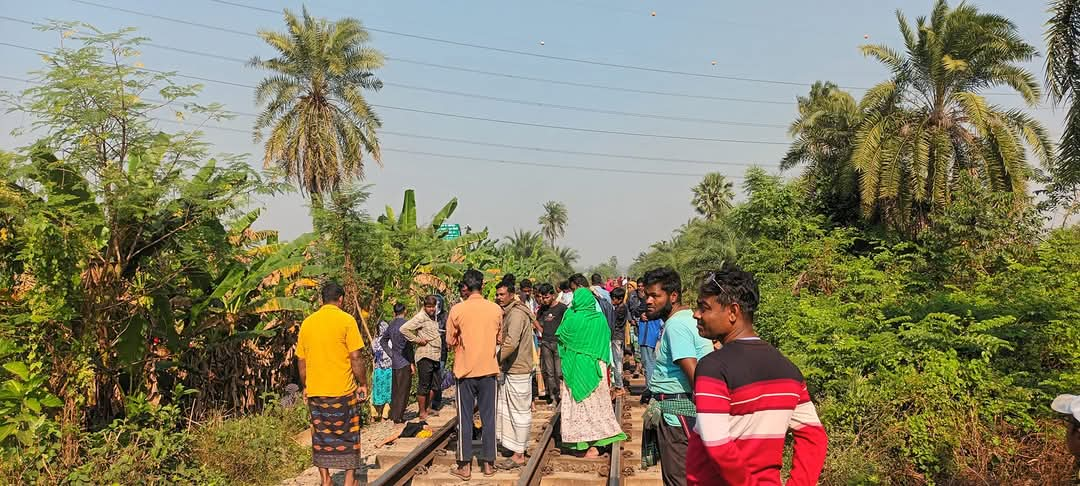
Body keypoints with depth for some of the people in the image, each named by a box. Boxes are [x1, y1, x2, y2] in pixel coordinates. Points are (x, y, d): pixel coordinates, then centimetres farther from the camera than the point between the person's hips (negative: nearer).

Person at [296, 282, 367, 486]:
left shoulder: (307, 323, 5)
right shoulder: (346, 320, -9)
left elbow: (301, 360, 9)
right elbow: (355, 357, -12)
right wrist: (363, 384, -2)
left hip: (315, 391, 4)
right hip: (342, 390, -4)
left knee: (320, 435, 15)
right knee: (348, 435, 9)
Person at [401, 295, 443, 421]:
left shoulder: (433, 317, 15)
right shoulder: (420, 317, -11)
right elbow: (404, 329, -20)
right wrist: (417, 340, -16)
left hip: (435, 356, 9)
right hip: (425, 356, -9)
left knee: (434, 385, 15)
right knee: (424, 385, -2)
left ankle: (428, 408, 27)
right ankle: (422, 412, 5)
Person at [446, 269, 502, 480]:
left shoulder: (457, 310, -10)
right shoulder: (496, 309, -3)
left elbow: (450, 341, -2)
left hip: (465, 370, -2)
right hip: (489, 369, 2)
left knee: (465, 419, 6)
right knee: (488, 417, 10)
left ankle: (465, 465, 10)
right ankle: (488, 463, 15)